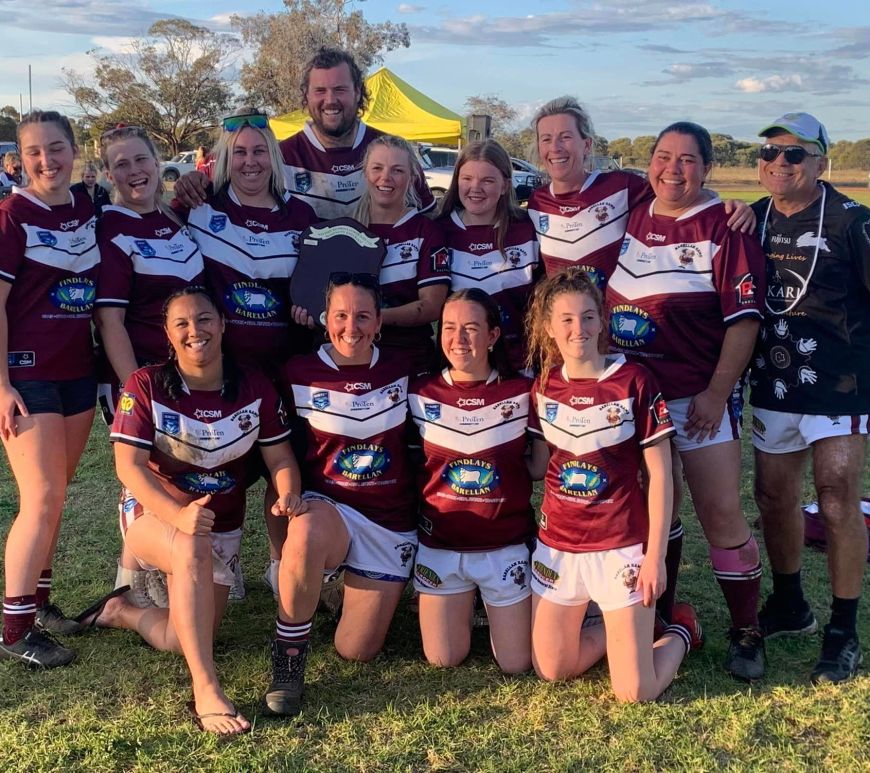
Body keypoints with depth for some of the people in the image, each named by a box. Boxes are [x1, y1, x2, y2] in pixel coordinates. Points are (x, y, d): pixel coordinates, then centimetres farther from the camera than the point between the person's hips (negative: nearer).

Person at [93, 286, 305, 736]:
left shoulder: (255, 388, -6)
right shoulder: (146, 386, -13)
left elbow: (280, 459, -3)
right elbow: (129, 466, -20)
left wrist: (288, 496, -27)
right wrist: (179, 516, -37)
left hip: (222, 528, 4)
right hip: (154, 516, -3)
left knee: (183, 641, -3)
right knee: (194, 549, -39)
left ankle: (122, 613, 29)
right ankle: (206, 691, -35)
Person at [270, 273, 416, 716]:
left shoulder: (401, 372, 1)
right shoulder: (299, 374, -3)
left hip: (391, 522, 2)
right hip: (327, 510, -2)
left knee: (356, 651, -2)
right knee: (306, 534, -41)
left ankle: (348, 591, 34)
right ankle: (288, 655, -17)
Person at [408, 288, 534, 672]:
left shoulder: (520, 392, -8)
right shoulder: (421, 393, -5)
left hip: (506, 545, -1)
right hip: (441, 544, 1)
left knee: (516, 664, 5)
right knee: (443, 660, 7)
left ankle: (498, 609, 35)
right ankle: (467, 603, 36)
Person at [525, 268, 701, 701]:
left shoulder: (634, 381, -11)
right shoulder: (544, 385, 2)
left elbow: (659, 475, -9)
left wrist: (656, 556, -12)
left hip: (620, 547, -4)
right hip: (556, 543, 4)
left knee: (635, 693, -3)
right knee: (551, 673, 12)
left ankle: (681, 632, 28)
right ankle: (623, 629, 37)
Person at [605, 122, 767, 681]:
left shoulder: (724, 227, -6)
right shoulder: (632, 218, 9)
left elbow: (745, 318, -11)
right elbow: (603, 296, 17)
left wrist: (717, 393, -16)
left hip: (698, 397, -5)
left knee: (721, 513, -3)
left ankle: (747, 632, 14)